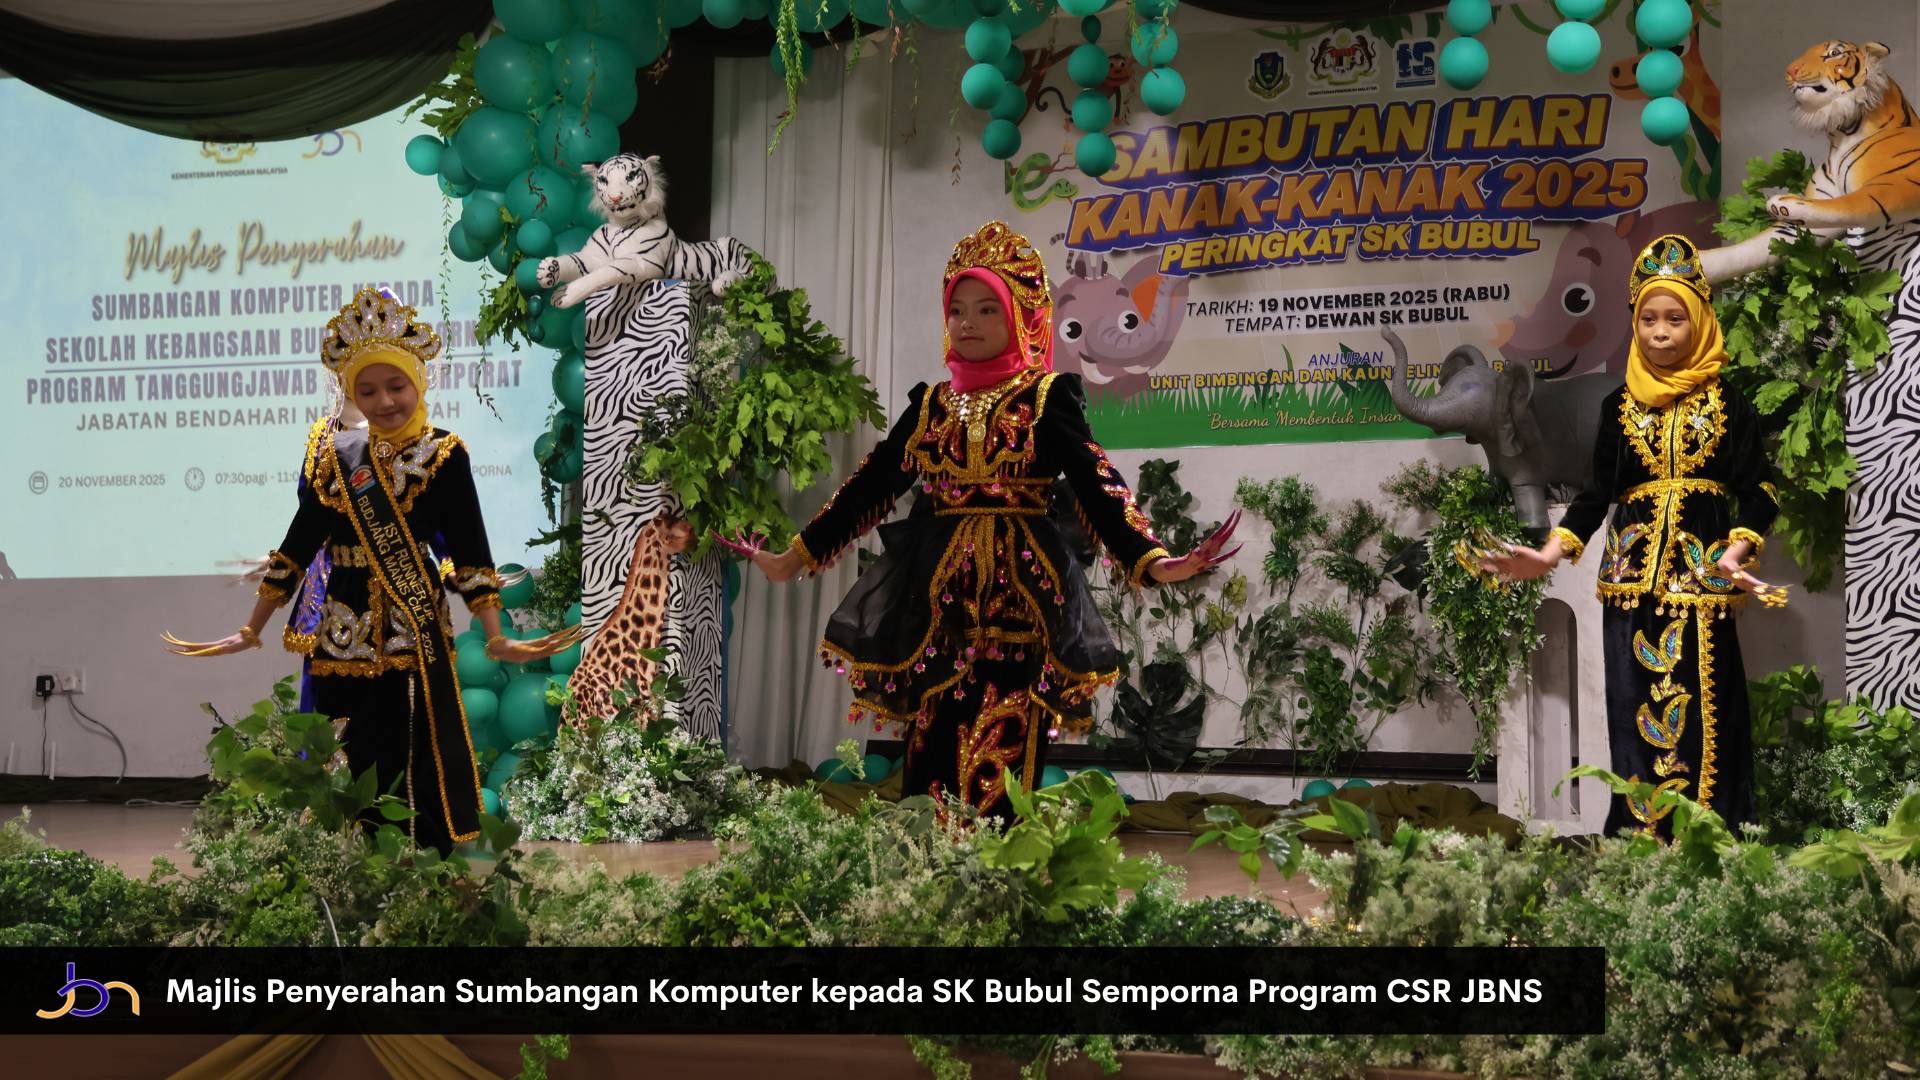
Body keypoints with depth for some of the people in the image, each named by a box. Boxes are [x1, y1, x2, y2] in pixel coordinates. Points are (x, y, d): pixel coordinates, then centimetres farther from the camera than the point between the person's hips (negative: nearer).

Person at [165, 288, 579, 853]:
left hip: (413, 633, -4)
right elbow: (298, 543, 12)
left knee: (414, 763, -5)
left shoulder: (443, 455, -2)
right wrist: (250, 632, 12)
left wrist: (497, 640, -12)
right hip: (343, 633, 4)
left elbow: (470, 552, -5)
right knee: (345, 767, 7)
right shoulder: (334, 453, 8)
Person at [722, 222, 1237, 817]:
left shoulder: (1048, 396, 3)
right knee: (930, 762, 2)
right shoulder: (931, 404, 14)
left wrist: (1152, 560, -22)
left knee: (1000, 766, -10)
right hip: (937, 595, 4)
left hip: (1018, 594, -4)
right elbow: (871, 484, 18)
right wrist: (797, 556, 17)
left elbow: (1095, 484, -7)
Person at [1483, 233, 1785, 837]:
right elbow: (1596, 494, 10)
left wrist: (1736, 554, -20)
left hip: (1702, 577, -2)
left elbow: (1757, 494, -1)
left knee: (1700, 715, -6)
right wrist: (1549, 556, -3)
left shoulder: (1728, 405, 5)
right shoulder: (1618, 407, 12)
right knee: (1637, 718, -1)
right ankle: (1642, 832, 5)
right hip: (1633, 581, 2)